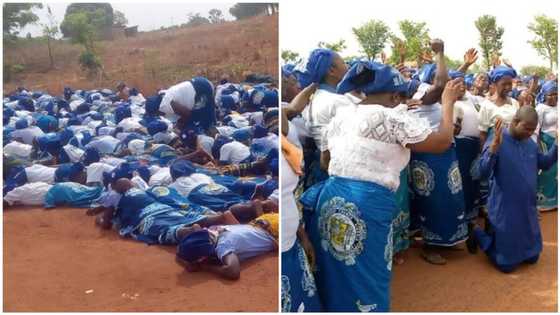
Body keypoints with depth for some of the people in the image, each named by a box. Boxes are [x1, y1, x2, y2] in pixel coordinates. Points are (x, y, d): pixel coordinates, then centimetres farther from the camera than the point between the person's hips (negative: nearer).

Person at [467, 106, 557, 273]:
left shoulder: (531, 143, 3)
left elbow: (545, 163, 17)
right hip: (505, 209, -7)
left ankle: (494, 233, 36)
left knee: (531, 257, 20)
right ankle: (478, 235, 24)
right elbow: (483, 173, -26)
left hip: (528, 209, 7)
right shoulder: (497, 141, -18)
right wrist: (493, 148, -41)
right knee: (506, 264, 3)